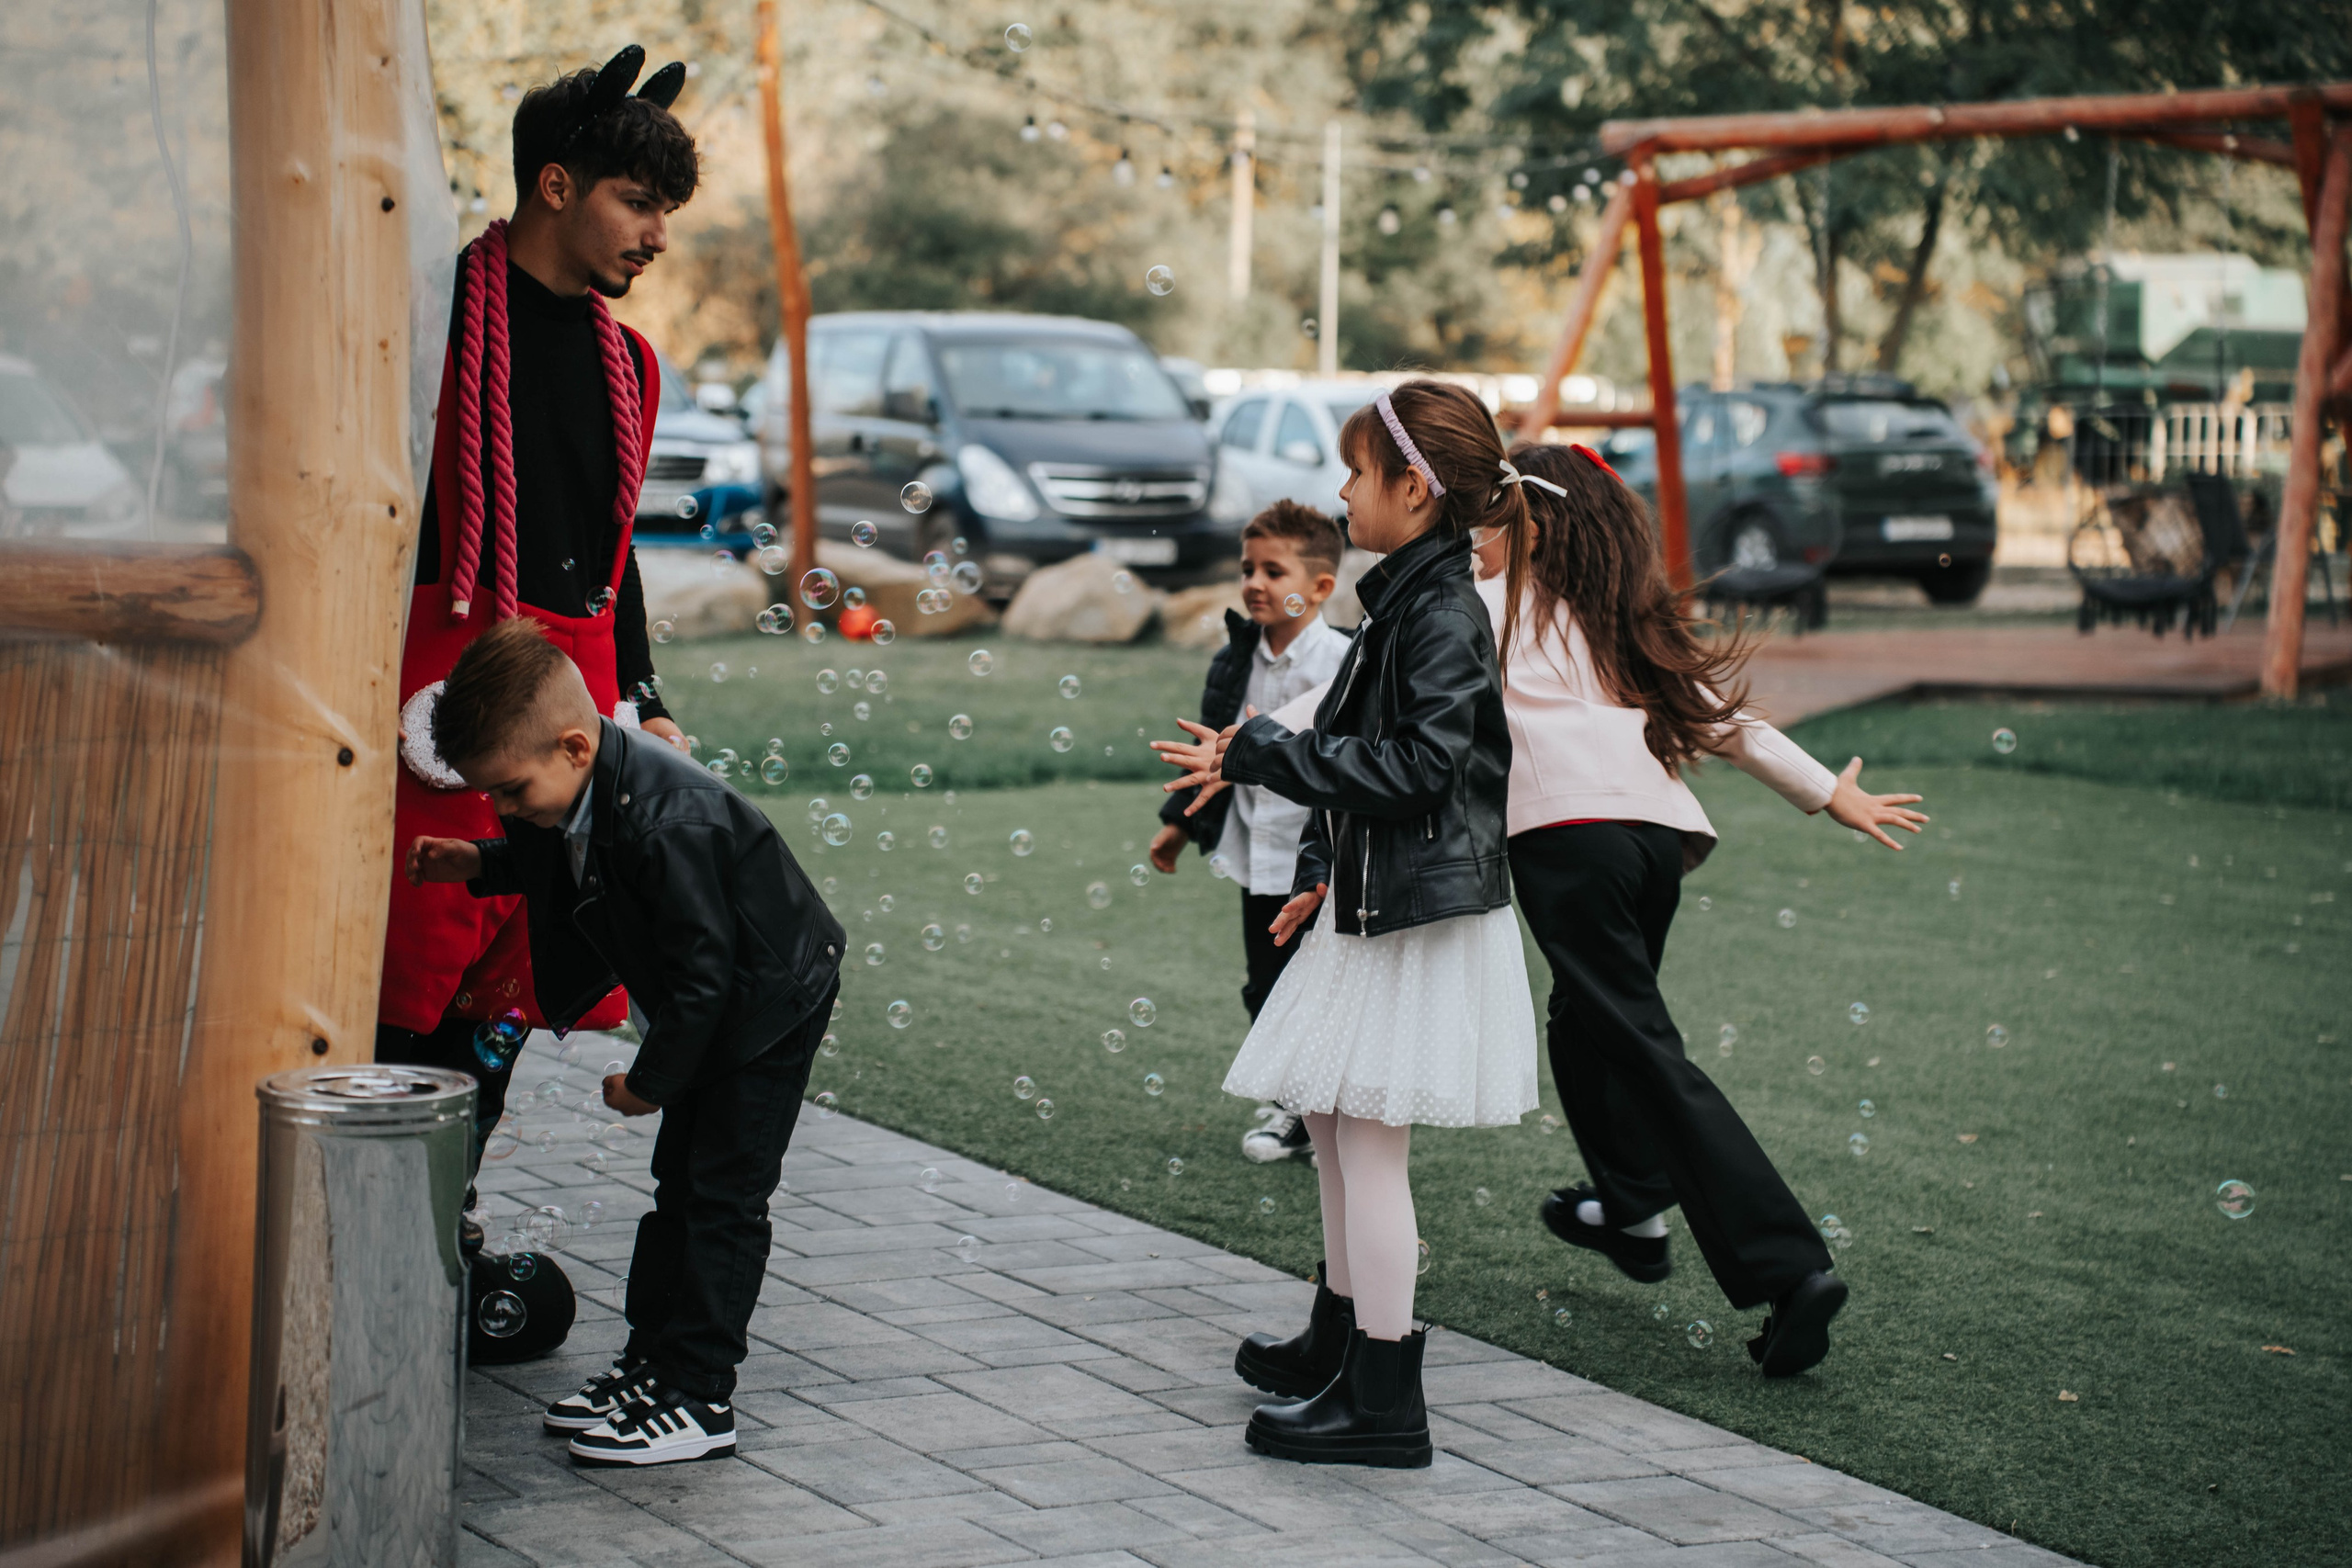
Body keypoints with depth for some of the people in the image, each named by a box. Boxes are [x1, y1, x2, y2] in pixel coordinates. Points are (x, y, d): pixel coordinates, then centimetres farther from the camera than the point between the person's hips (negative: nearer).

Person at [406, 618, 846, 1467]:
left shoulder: (668, 821, -37)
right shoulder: (573, 793, -9)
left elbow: (700, 974, -31)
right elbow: (556, 867, 16)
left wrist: (651, 1081, -19)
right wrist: (480, 865, 1)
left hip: (774, 995, -9)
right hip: (714, 1002, 9)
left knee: (723, 1191, -7)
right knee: (680, 1181, 13)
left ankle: (699, 1399, -3)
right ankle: (653, 1363, 22)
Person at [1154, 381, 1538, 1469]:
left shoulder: (1443, 613, -17)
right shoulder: (1404, 601, 12)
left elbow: (1412, 764, -25)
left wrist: (1257, 757, -23)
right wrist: (1321, 873, 22)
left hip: (1421, 915, -10)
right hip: (1372, 906, 10)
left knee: (1368, 1139, -6)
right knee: (1334, 1126, 18)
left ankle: (1384, 1402, 0)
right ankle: (1338, 1344, 32)